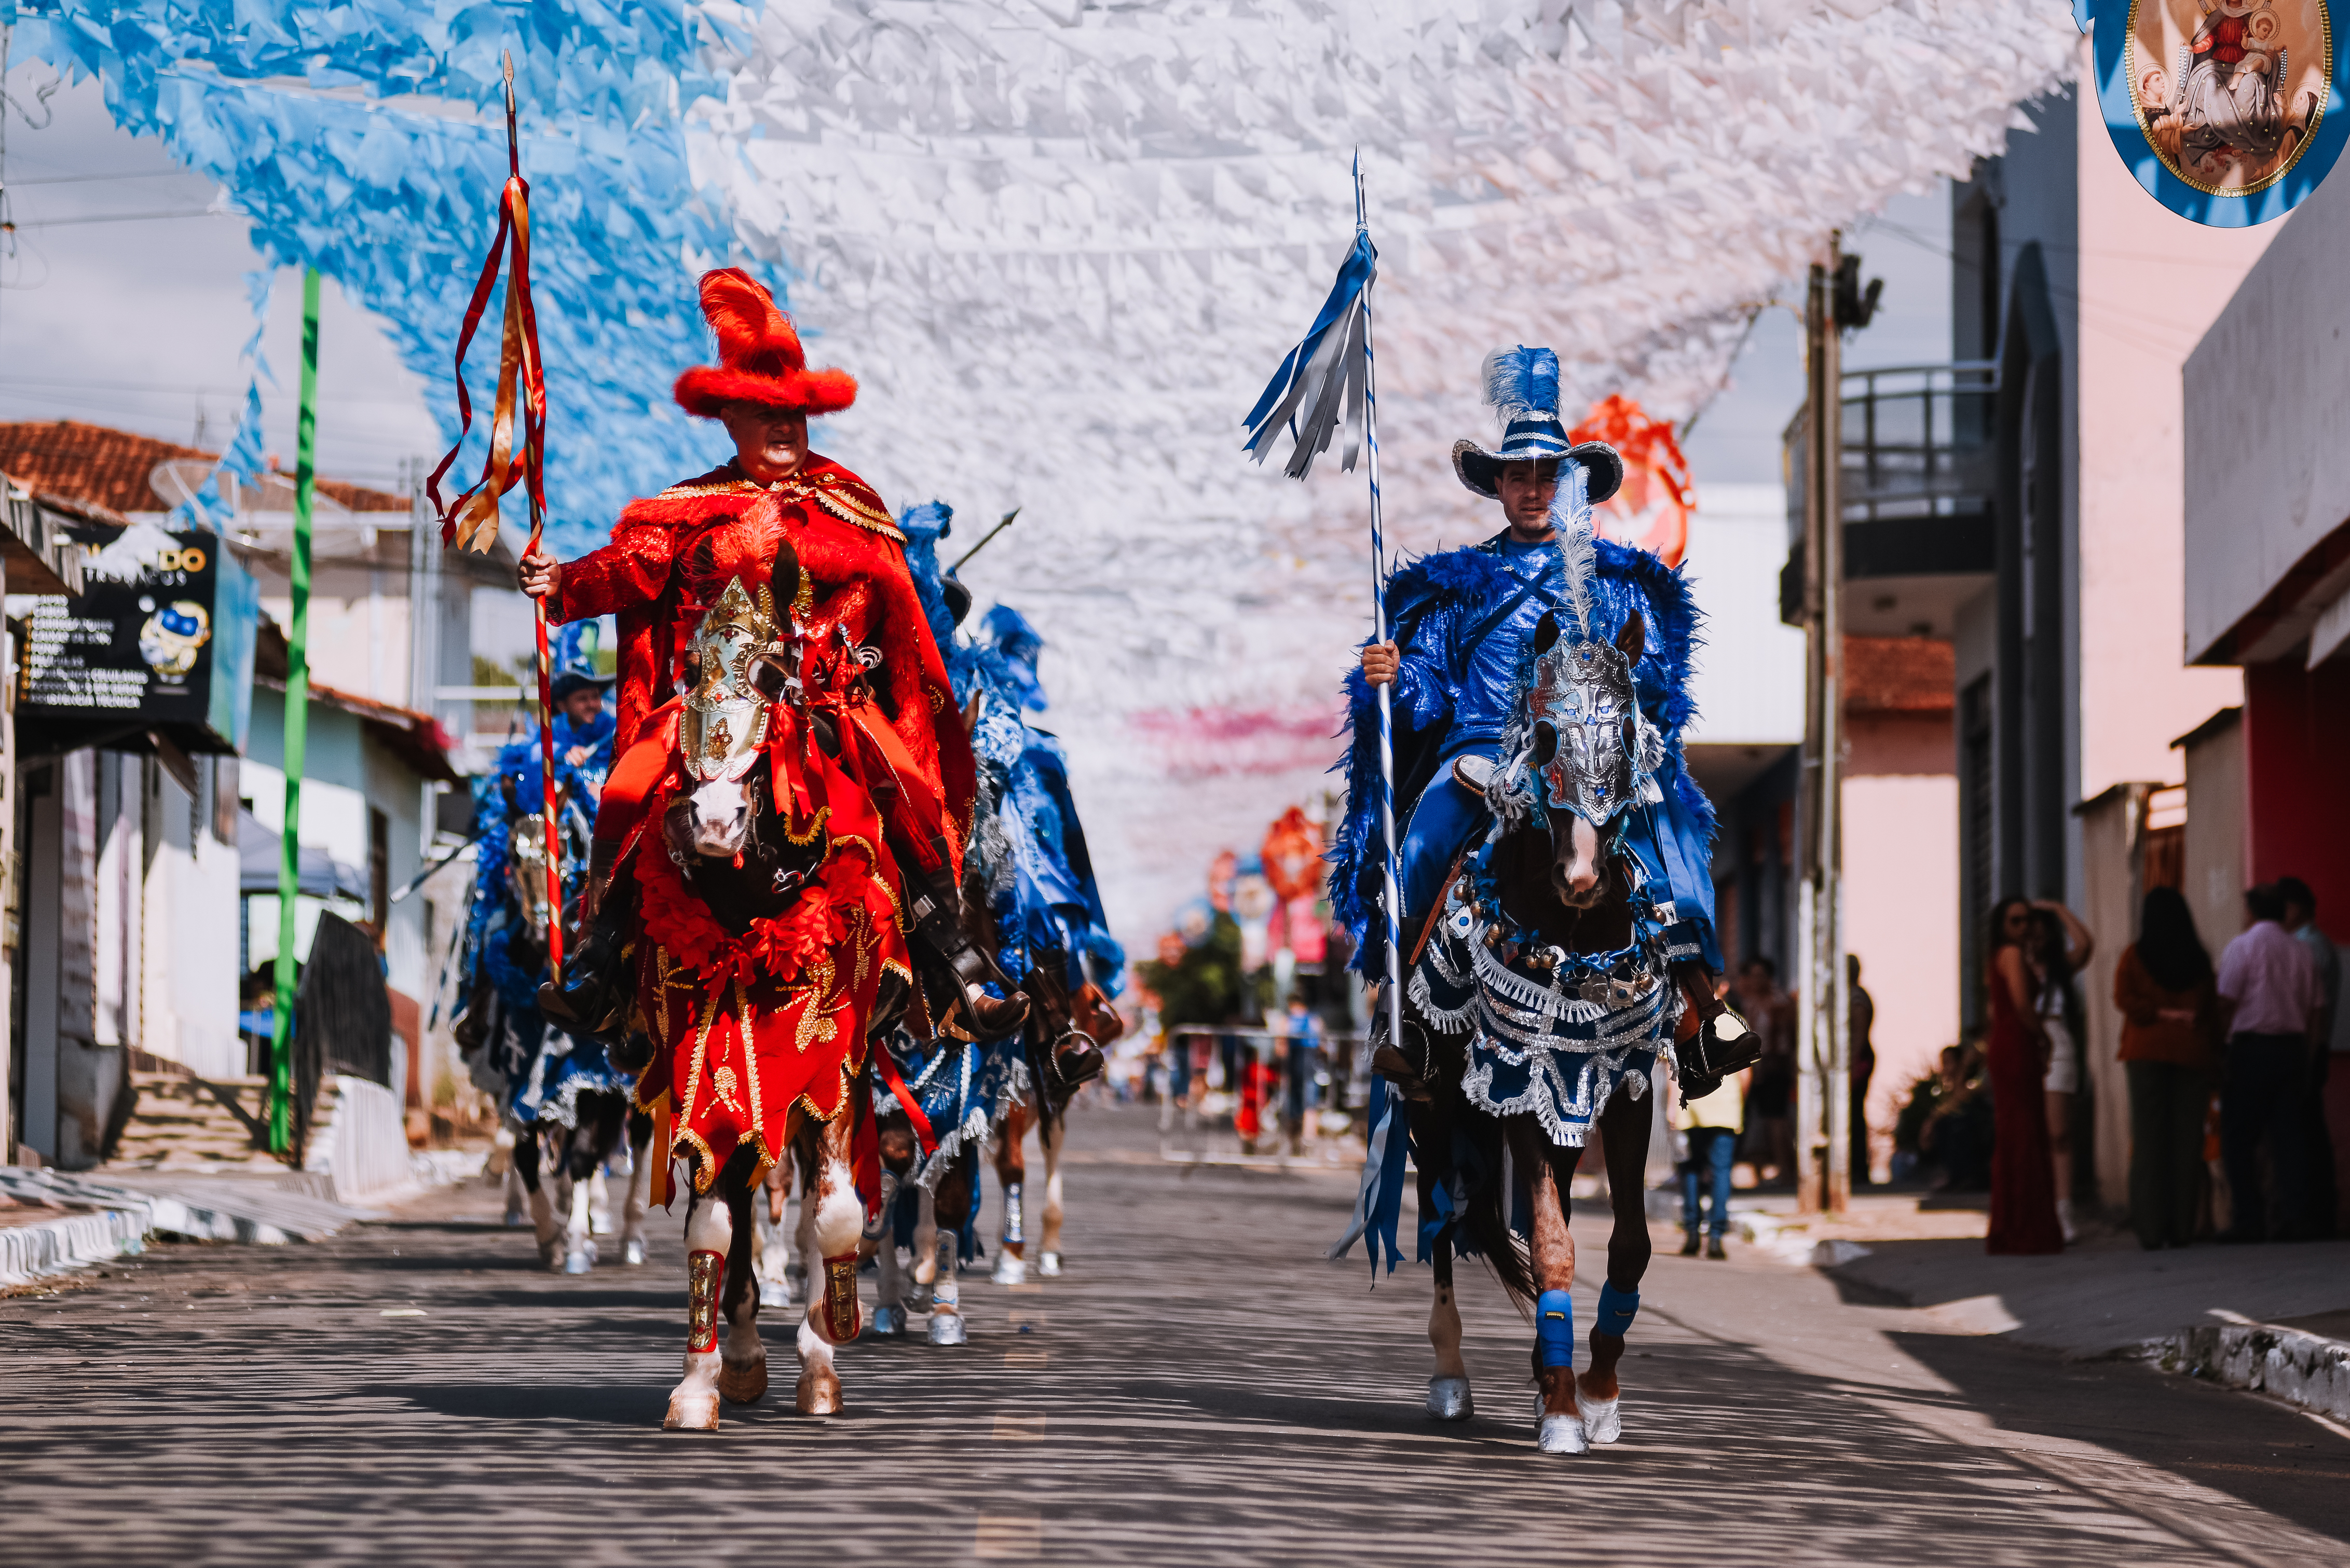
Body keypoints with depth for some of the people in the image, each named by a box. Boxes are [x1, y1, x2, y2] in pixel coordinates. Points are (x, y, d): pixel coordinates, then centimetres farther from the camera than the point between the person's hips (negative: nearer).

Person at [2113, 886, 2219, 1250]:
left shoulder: (2134, 955, 0)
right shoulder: (2199, 959, 5)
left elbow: (2124, 998, -9)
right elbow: (2212, 1010, 8)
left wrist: (2160, 1013, -5)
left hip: (2147, 1052, -1)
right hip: (2193, 1054, 1)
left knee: (2148, 1140, -1)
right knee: (2187, 1140, 2)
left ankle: (2151, 1228, -7)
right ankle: (2181, 1227, -1)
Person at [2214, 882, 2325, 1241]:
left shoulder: (2243, 947, -5)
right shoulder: (2301, 953, 10)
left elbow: (2227, 1002, -10)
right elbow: (2315, 1009, 10)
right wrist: (2307, 1056, 16)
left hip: (2252, 1046, -5)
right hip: (2293, 1047, 5)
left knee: (2239, 1140, 0)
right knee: (2288, 1136, 5)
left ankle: (2248, 1220, -6)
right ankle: (2293, 1219, -1)